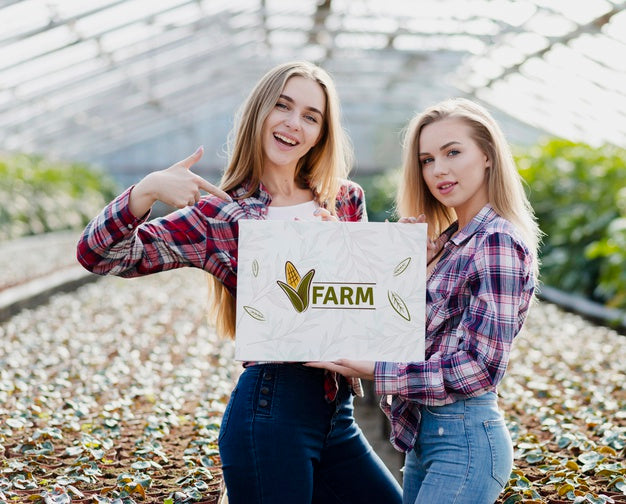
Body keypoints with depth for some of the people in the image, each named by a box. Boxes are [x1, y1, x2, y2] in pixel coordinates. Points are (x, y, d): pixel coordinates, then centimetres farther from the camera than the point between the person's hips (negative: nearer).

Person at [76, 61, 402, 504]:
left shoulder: (346, 201, 7)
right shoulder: (220, 216, -5)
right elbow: (100, 255, -11)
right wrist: (146, 191, -28)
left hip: (338, 412, 5)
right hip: (270, 412, -5)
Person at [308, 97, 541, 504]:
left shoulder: (498, 243, -16)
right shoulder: (449, 240, 12)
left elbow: (480, 367, -20)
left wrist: (374, 371, -19)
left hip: (465, 442, -9)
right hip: (425, 435, 9)